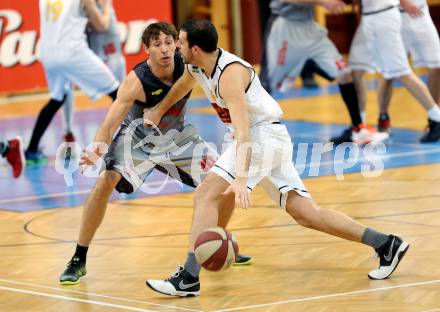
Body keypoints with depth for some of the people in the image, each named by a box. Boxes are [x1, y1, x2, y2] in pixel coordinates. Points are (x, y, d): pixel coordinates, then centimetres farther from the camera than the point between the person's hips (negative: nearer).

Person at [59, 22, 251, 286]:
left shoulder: (187, 64, -21)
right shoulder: (136, 81, -32)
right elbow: (108, 126, -36)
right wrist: (99, 147, -57)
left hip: (176, 136, 5)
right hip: (137, 139, -4)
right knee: (106, 181, -28)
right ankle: (79, 261, -16)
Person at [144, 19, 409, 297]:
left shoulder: (229, 73, -24)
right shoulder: (197, 67, 3)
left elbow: (243, 131, -35)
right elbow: (182, 86, 30)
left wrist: (241, 178, -44)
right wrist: (159, 111, 43)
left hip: (265, 135, -10)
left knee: (206, 195, -18)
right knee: (306, 214, 9)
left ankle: (188, 279, -23)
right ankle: (386, 244, 11)